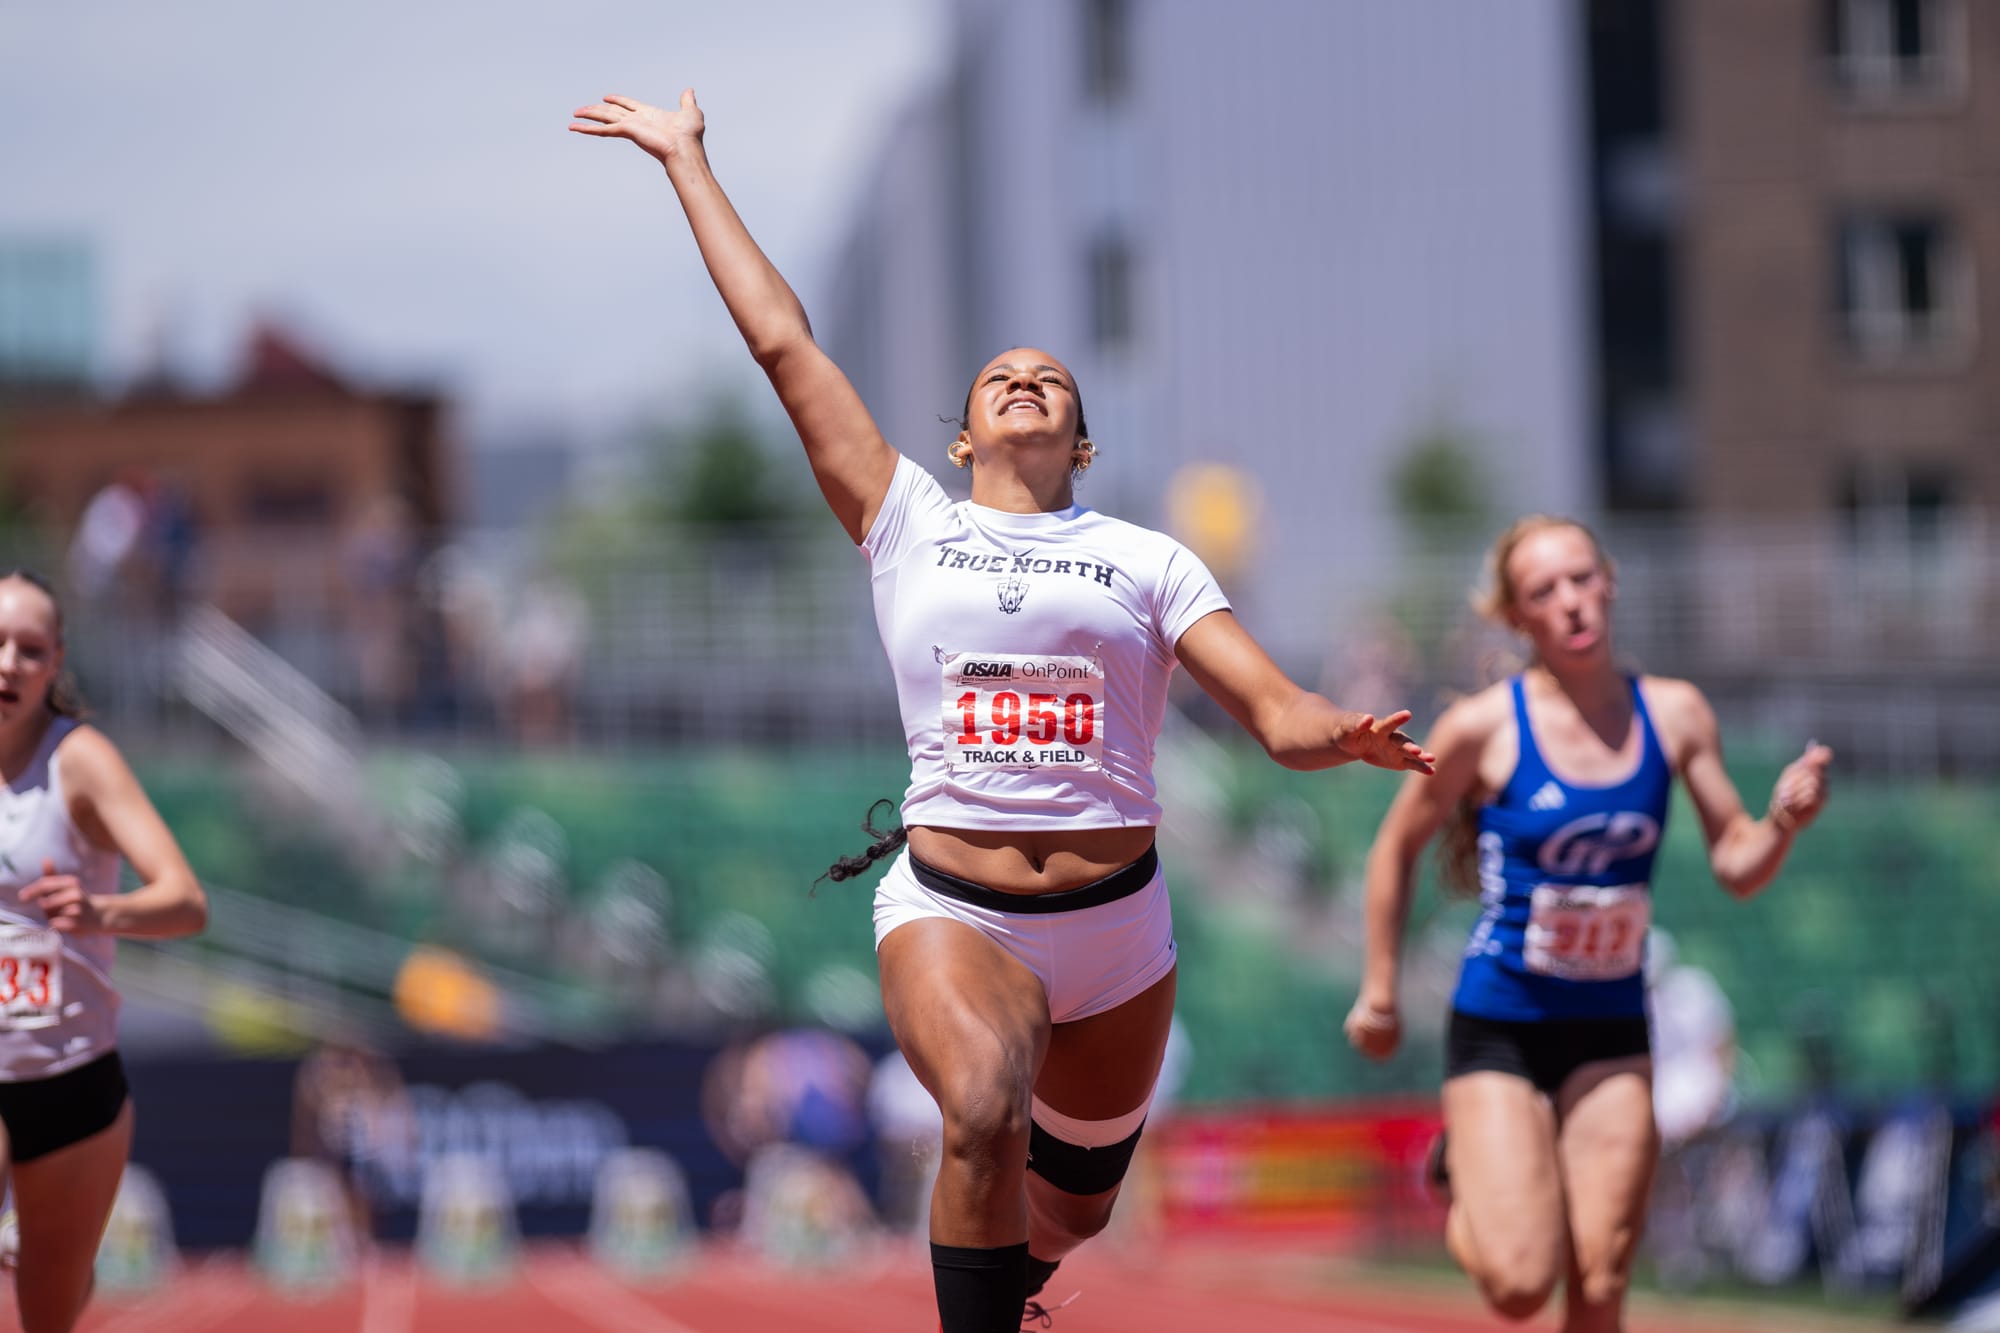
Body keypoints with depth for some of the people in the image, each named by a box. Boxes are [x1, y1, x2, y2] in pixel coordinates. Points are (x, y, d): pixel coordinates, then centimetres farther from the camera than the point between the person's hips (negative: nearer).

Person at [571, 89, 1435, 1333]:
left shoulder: (1147, 561, 9)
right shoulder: (909, 525, 8)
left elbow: (1278, 711, 0)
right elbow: (783, 342, 10)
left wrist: (1344, 735, -24)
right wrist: (688, 161, 13)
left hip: (1115, 926, 2)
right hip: (952, 914, -2)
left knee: (1071, 1206, 16)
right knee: (987, 1118, -32)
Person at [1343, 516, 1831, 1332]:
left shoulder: (1675, 715, -1)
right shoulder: (1484, 728, -11)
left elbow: (1736, 866, 3)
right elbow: (1396, 848, 2)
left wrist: (1782, 823, -19)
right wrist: (1379, 994, 6)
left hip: (1612, 1035, 3)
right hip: (1499, 1028, -3)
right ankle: (1459, 1185, 23)